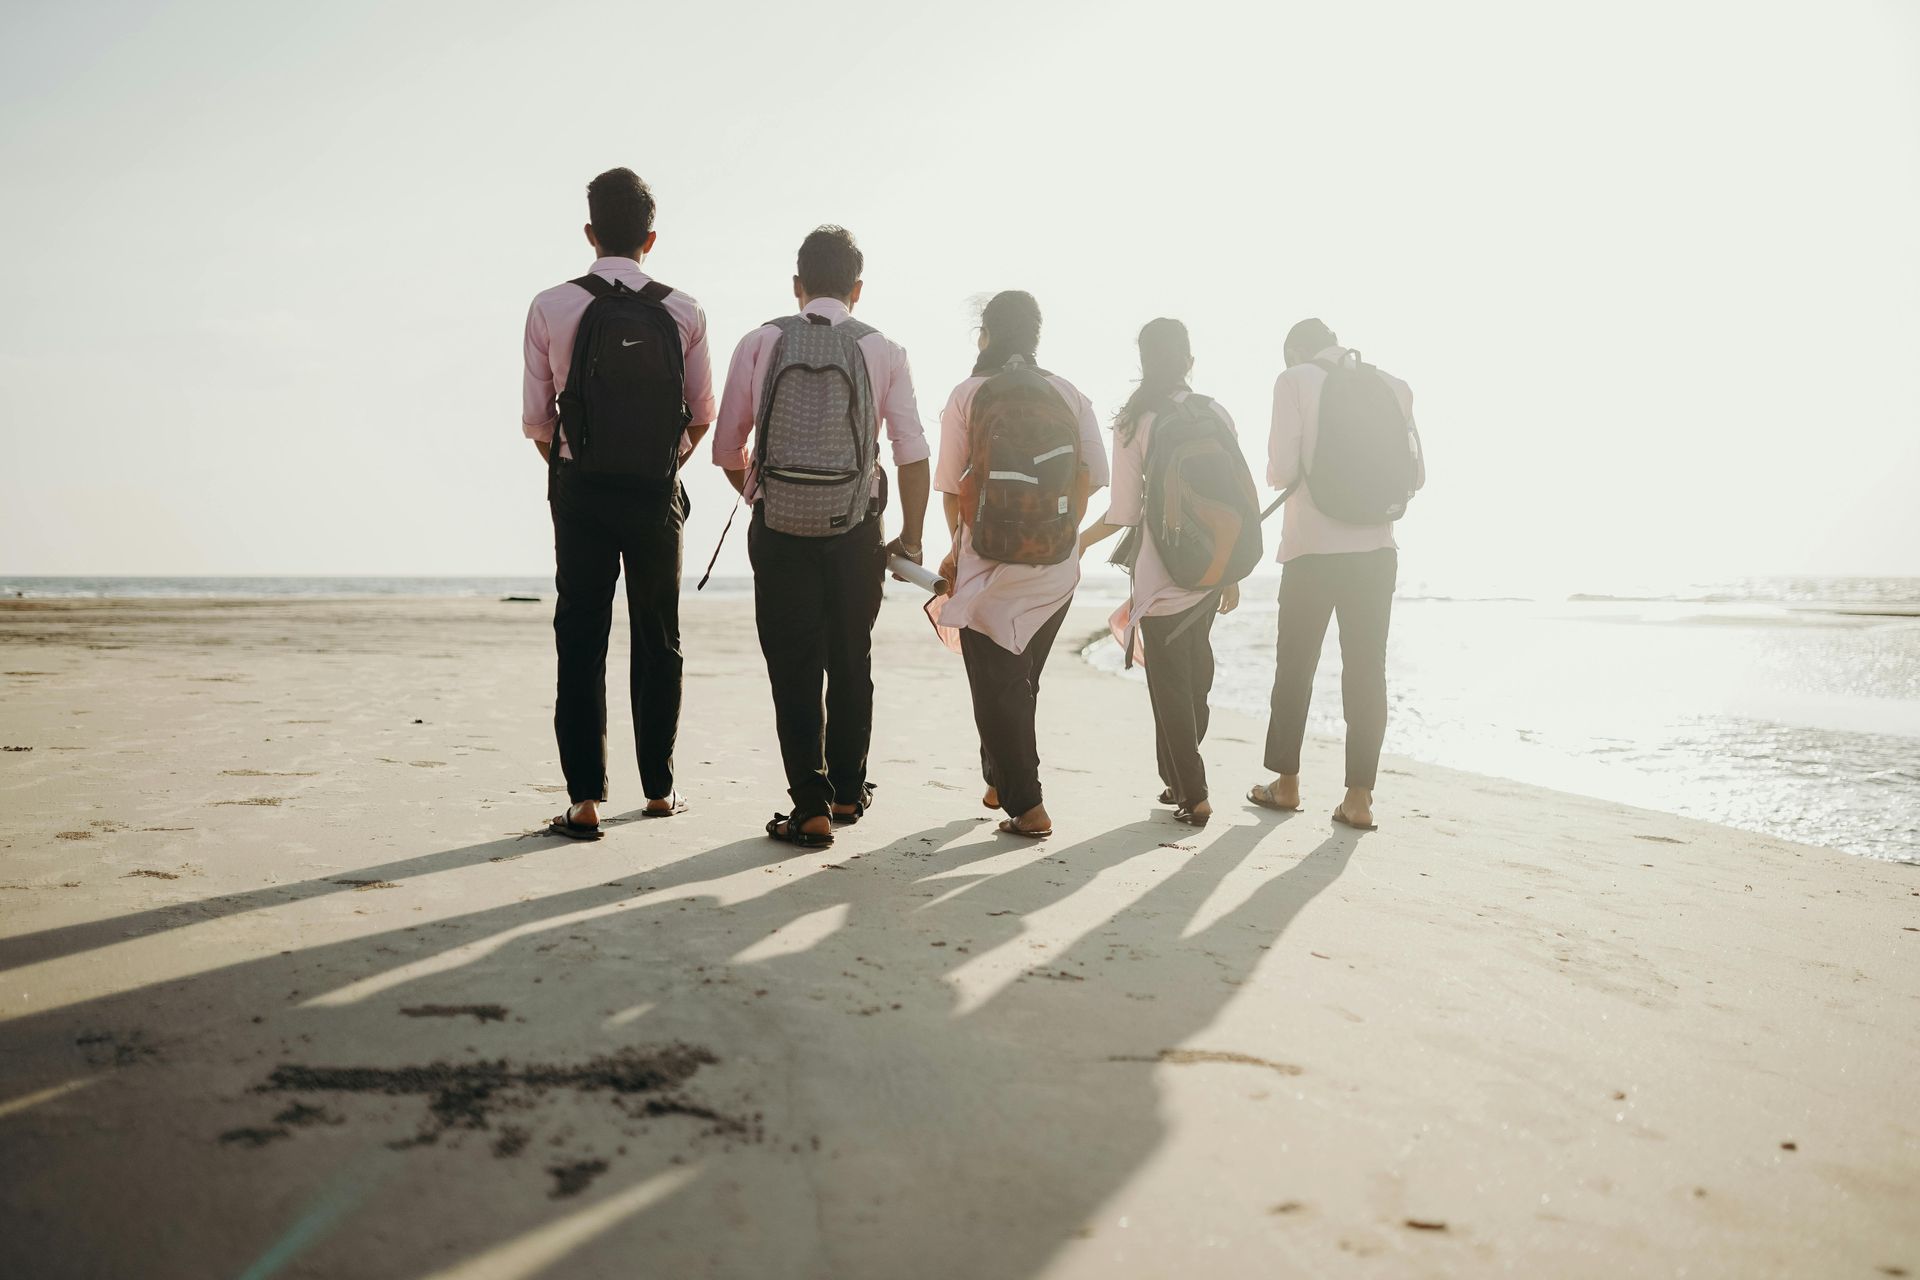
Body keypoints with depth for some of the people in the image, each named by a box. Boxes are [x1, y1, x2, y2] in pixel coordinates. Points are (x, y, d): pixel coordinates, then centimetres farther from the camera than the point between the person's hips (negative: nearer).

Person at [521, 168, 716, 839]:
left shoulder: (551, 307, -4)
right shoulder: (684, 312, -2)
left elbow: (536, 418, -1)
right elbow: (703, 413, 4)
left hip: (580, 493, -1)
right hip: (657, 494, 1)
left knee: (580, 641, 3)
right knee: (658, 641, 12)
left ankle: (585, 799, 1)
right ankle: (659, 788, 20)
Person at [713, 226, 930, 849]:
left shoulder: (759, 343, 2)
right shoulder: (883, 352, 1)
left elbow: (727, 449, 4)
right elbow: (913, 453, -4)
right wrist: (911, 539, 3)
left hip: (778, 528, -1)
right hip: (855, 532, 1)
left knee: (793, 668, 5)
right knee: (851, 661, 16)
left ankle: (811, 806, 1)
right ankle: (847, 791, 29)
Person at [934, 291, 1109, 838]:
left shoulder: (968, 395, -3)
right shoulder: (1069, 395, 4)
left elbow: (950, 485, -1)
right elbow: (1093, 474, -1)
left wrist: (958, 548, 13)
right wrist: (1063, 530, 11)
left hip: (989, 566, -3)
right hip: (1055, 568, 3)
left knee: (996, 684, 5)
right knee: (1021, 678, 20)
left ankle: (1026, 805, 0)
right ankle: (1000, 779, 32)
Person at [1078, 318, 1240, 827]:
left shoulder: (1134, 423, -9)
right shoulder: (1216, 415, 1)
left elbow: (1124, 513, -9)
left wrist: (1080, 542, 10)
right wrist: (1232, 575, 14)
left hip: (1161, 573, -4)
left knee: (1169, 682, 5)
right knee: (1195, 672, 17)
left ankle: (1192, 794, 7)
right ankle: (1181, 780, 26)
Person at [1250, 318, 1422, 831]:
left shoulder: (1295, 381, -4)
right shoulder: (1393, 386, 6)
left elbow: (1281, 470, -10)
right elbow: (1415, 474, 7)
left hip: (1312, 546, -3)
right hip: (1376, 546, 3)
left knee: (1295, 665, 10)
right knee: (1367, 669, 5)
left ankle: (1286, 783, 19)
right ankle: (1359, 797, 3)